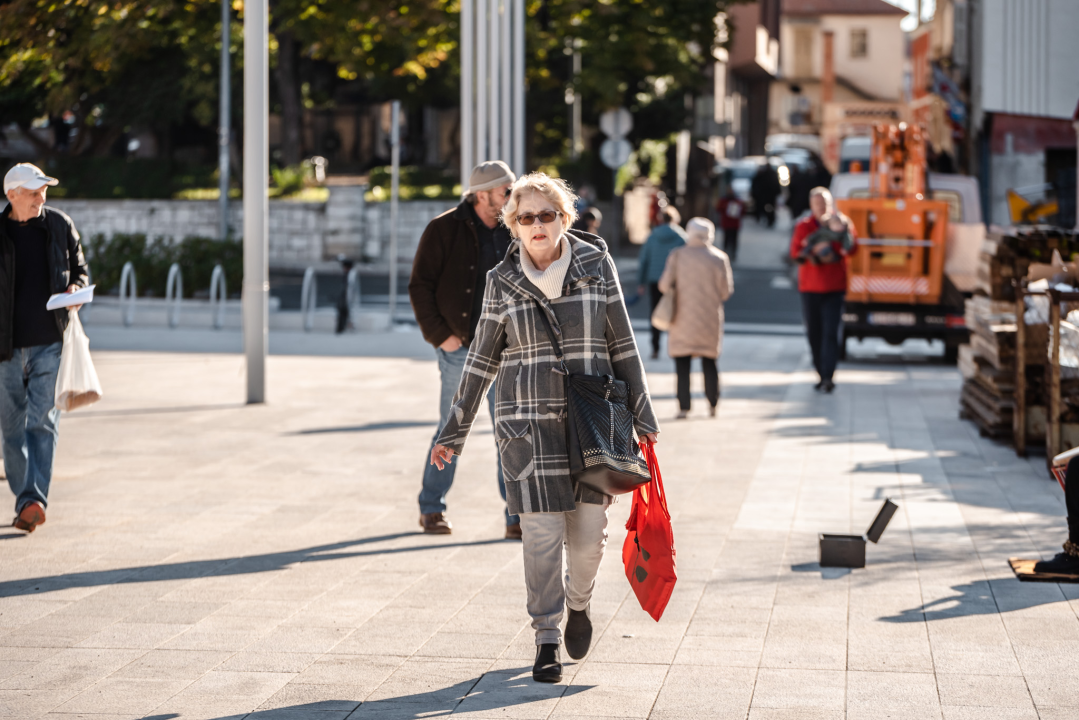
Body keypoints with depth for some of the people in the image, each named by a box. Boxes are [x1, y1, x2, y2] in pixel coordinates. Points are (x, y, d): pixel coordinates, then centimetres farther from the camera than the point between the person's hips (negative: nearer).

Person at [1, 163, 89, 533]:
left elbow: (79, 269, 17)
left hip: (50, 341, 0)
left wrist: (76, 289, -7)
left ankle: (33, 500, -14)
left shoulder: (60, 225, 5)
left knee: (42, 420, -10)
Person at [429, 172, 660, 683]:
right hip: (529, 421, -1)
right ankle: (547, 640, 8)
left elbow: (622, 344, 6)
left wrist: (641, 412, 6)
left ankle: (578, 601, 32)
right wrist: (455, 429, 11)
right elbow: (483, 358, 9)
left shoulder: (596, 265, 1)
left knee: (589, 534, 0)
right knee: (542, 535, -5)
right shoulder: (503, 281, 1)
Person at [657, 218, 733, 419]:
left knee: (682, 364, 2)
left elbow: (665, 284, -7)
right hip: (710, 319, 1)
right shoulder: (719, 257, -3)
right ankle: (713, 405, 12)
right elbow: (726, 290, -2)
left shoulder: (677, 255, -4)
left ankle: (683, 406, -4)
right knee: (709, 361, 13)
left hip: (683, 317, -1)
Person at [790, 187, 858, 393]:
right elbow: (795, 253, -1)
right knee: (814, 332, 6)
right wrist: (814, 250, -17)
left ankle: (828, 376, -17)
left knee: (830, 332, -12)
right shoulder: (803, 226, 6)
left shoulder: (843, 223, 3)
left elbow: (852, 247, -9)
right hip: (810, 287, 2)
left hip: (834, 287, -2)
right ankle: (822, 374, 18)